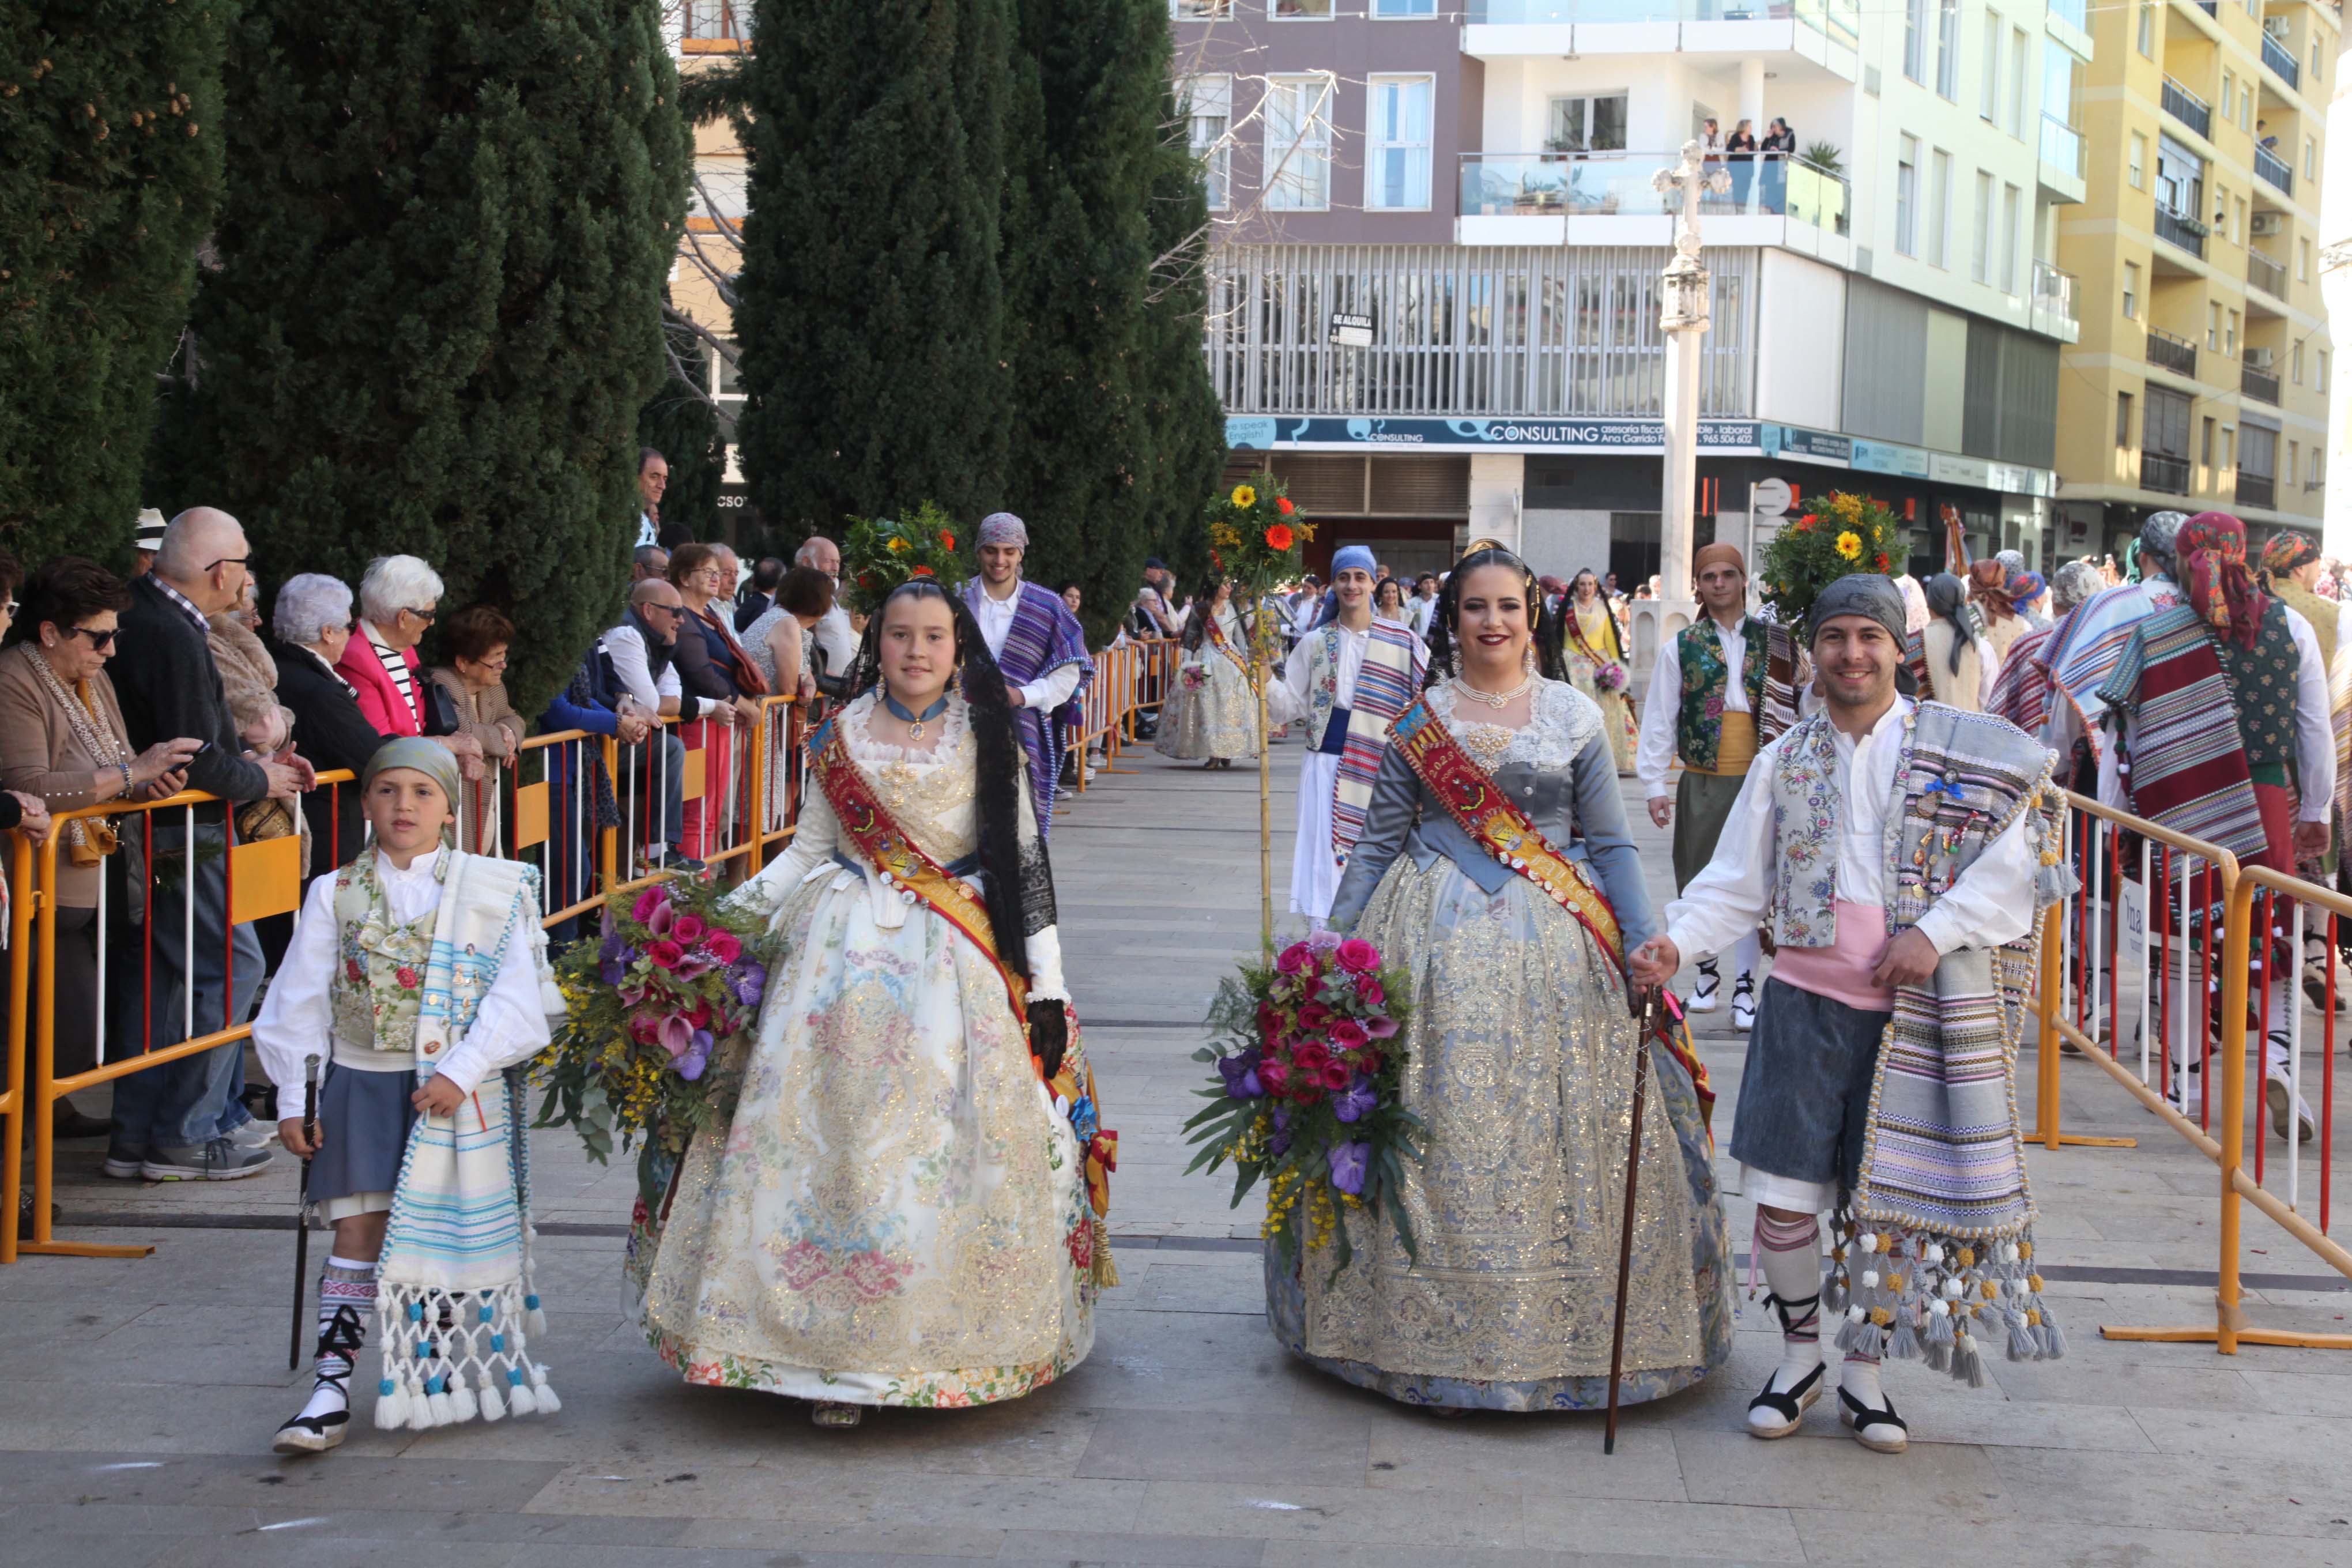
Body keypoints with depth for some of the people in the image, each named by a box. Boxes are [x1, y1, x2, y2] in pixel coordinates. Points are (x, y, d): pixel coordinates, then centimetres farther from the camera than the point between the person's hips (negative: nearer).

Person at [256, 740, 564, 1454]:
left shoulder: (493, 889, -1)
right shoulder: (334, 894, 5)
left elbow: (515, 997, -8)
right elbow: (300, 1003, 7)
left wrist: (462, 1072, -17)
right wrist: (295, 1098, 2)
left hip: (460, 1089, -1)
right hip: (361, 1081, 1)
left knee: (446, 1232, 5)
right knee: (358, 1228, -4)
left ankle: (441, 1374, 21)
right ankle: (331, 1388, -4)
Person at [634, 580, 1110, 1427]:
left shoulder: (987, 738, 4)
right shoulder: (841, 739, 7)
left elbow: (1025, 859, 3)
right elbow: (810, 848, 11)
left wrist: (1045, 980, 0)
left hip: (962, 960, -1)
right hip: (853, 952, 1)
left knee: (955, 1143, -3)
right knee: (838, 1142, -4)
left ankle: (951, 1339, 10)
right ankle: (837, 1353, -1)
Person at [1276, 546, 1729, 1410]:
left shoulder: (1573, 716, 4)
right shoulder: (1419, 717, 5)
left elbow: (1612, 845, 5)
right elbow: (1378, 841, 9)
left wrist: (1644, 949, -4)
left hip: (1551, 942, 0)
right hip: (1438, 941, 0)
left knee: (1553, 1131, 1)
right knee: (1438, 1126, 1)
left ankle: (1564, 1328, 13)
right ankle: (1430, 1324, 13)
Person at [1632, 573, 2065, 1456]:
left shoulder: (1960, 748, 2)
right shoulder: (1784, 762, 9)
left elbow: (2016, 856, -3)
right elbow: (1736, 884, 7)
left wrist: (1937, 931, -14)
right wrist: (1675, 941, -10)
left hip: (1915, 1011, -1)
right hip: (1807, 998, 2)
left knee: (1885, 1198, 3)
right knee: (1784, 1192, -2)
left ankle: (1864, 1374, 21)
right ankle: (1799, 1355, 21)